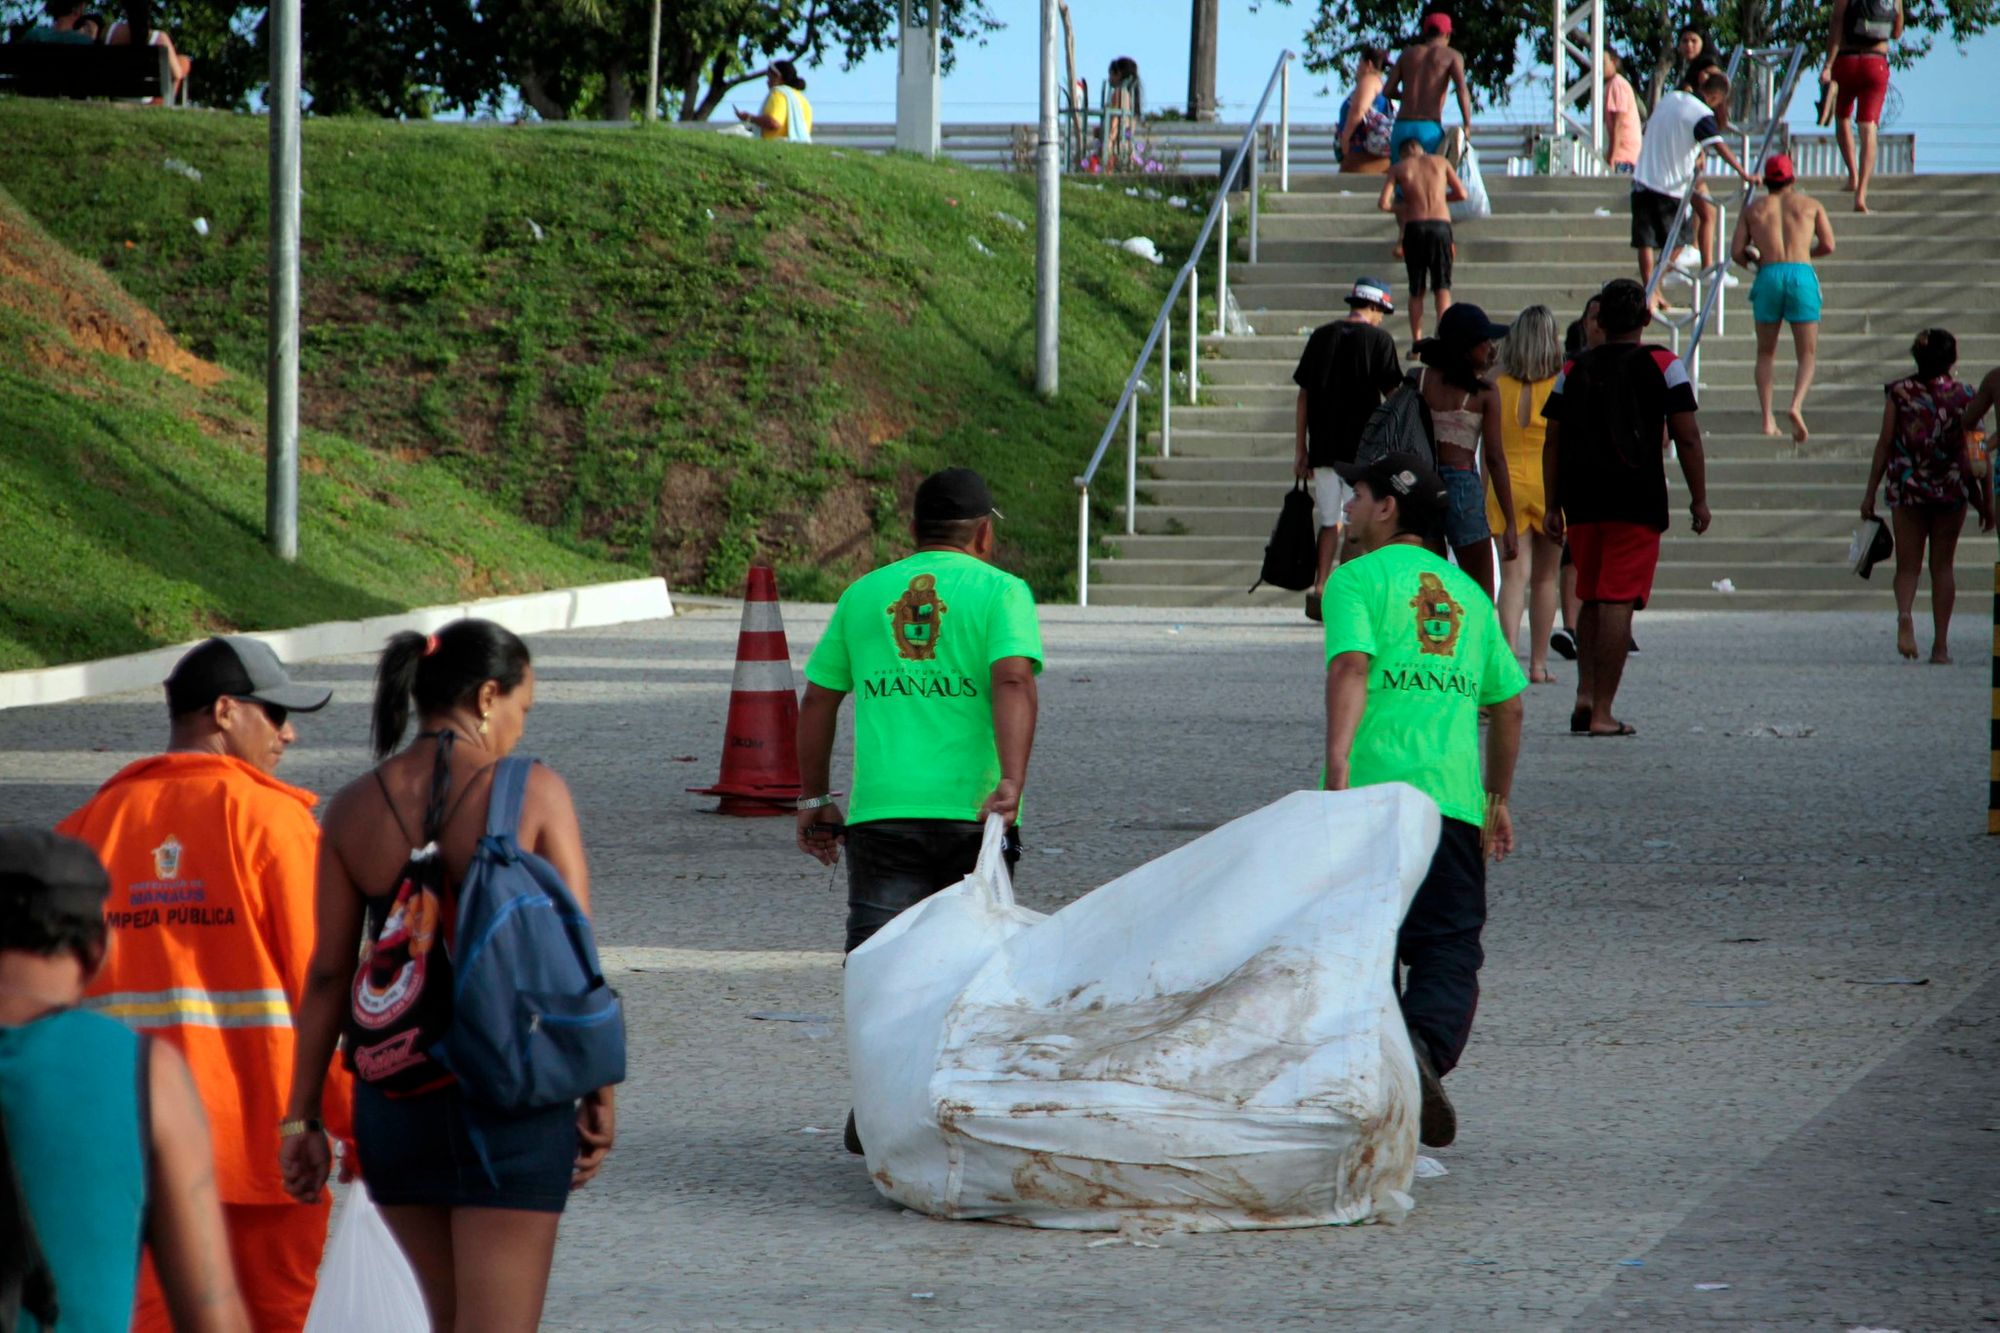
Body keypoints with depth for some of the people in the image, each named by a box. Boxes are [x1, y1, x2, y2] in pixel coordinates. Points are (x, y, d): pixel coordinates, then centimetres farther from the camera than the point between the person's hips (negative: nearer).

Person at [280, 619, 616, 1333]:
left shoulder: (353, 808, 2)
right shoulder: (534, 792, -8)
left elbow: (328, 973, 3)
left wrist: (303, 1114, 8)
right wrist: (600, 1094, 2)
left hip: (394, 1099, 4)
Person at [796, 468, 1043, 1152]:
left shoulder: (863, 595, 15)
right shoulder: (999, 591, 3)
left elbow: (817, 701, 18)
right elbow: (1013, 681, -14)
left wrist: (814, 798, 26)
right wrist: (1011, 780, -23)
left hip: (881, 809, 2)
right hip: (971, 808, -2)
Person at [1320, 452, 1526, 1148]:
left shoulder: (1357, 579, 5)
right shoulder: (1468, 593, 21)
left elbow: (1351, 666, -13)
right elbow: (1508, 703, 25)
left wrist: (1338, 764, -23)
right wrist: (1498, 800, 35)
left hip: (1375, 785, -3)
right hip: (1454, 793, 3)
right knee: (1451, 949, -1)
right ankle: (1425, 1048, -27)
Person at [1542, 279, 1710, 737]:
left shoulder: (1574, 370, 11)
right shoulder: (1663, 365, 1)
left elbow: (1553, 443, 10)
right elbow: (1686, 437, -3)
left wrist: (1554, 507, 14)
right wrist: (1698, 498, 3)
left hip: (1581, 500, 4)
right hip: (1637, 501, -4)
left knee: (1591, 600, 18)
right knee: (1618, 602, -5)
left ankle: (1585, 695, 7)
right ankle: (1602, 712, -8)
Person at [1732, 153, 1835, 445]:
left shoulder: (1754, 209, 15)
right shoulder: (1810, 205, 13)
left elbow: (1737, 251, 9)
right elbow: (1827, 245, 7)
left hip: (1768, 277, 1)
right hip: (1801, 275, -1)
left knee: (1766, 353, 15)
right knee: (1807, 353, 4)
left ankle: (1767, 419, 4)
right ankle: (1796, 406, -23)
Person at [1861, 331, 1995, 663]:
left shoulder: (1899, 393, -3)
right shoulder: (1965, 398, -4)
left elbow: (1884, 444, -2)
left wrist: (1870, 493, 4)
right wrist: (1987, 501, 4)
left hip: (1907, 486, 0)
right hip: (1951, 488, 0)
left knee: (1908, 564, 7)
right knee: (1942, 565, 11)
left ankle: (1905, 614, -24)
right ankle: (1941, 644, 9)